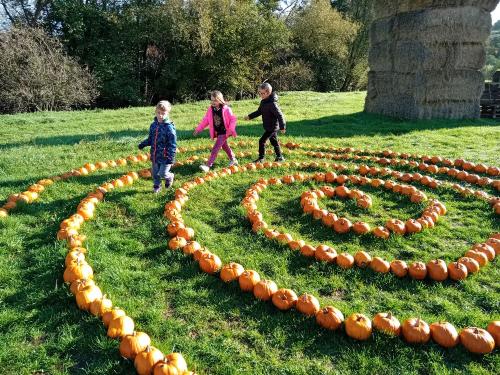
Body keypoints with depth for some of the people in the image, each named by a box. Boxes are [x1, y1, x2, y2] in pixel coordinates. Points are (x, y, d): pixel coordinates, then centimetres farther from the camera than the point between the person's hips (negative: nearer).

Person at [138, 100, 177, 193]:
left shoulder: (169, 127, -17)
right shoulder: (153, 125, 3)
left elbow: (173, 144, -16)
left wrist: (171, 157, -19)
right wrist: (143, 144, -1)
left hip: (165, 156, -6)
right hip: (155, 155, 6)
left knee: (163, 173, -4)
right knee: (154, 173, 15)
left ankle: (169, 177, 30)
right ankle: (157, 186, 37)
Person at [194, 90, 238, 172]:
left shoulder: (226, 109, -17)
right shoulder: (211, 109, -2)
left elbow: (233, 119, -11)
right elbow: (206, 120, 4)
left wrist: (231, 129, -18)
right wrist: (198, 129, 2)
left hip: (224, 132, -7)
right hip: (217, 132, 7)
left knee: (215, 148, -12)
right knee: (224, 146, 21)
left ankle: (208, 165, -14)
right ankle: (233, 159, 42)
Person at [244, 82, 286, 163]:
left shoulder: (272, 103, -24)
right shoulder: (263, 102, 4)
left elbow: (279, 115, -23)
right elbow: (259, 111, 19)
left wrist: (282, 127, -23)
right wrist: (250, 116, 12)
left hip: (272, 127, -9)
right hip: (269, 127, 9)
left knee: (262, 141, -8)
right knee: (274, 141, 18)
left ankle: (261, 158, 4)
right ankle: (280, 157, 30)